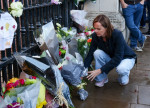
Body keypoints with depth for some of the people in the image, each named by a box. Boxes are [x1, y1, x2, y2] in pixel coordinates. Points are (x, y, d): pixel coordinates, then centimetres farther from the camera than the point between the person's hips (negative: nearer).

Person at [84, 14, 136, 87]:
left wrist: (100, 70, -39)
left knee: (121, 69, -38)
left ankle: (125, 73, 1)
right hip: (111, 57, 4)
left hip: (126, 58, -4)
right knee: (97, 53, -26)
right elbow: (90, 54, -15)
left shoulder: (117, 35, -33)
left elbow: (118, 58, -35)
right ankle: (102, 78, -7)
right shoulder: (95, 36, -19)